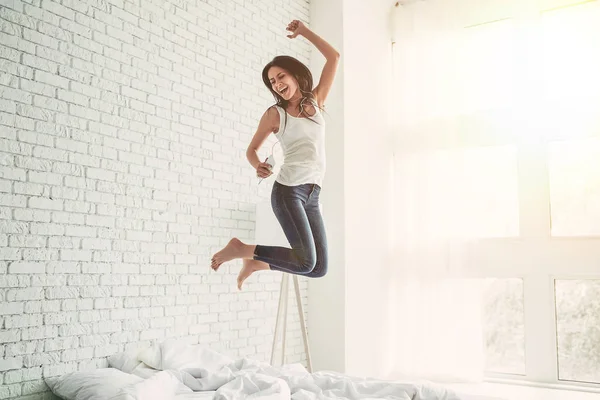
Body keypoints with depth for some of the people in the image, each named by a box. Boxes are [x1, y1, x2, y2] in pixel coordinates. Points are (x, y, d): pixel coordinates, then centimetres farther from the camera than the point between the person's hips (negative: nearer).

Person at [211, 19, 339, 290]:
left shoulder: (316, 101, 14)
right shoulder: (275, 113, 4)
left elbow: (333, 57, 13)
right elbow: (252, 149, 10)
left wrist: (304, 31, 12)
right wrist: (258, 166, -11)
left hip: (312, 194, 5)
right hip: (288, 190, -5)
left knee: (319, 268, 2)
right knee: (306, 262, -17)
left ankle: (256, 263, 18)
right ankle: (243, 249, 0)